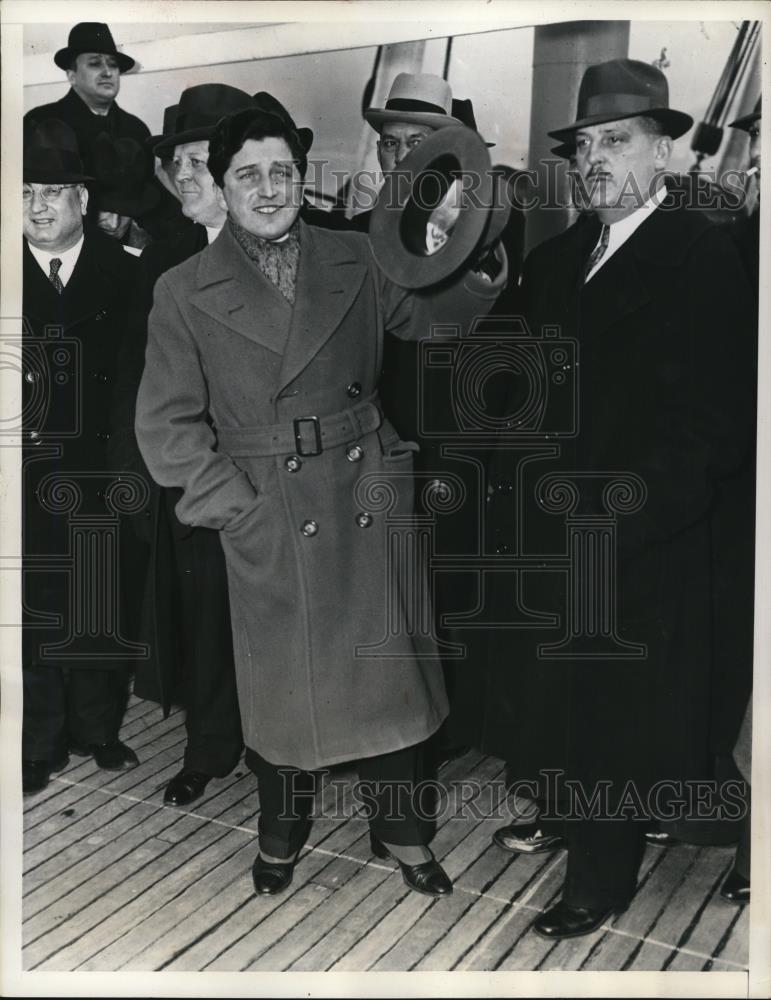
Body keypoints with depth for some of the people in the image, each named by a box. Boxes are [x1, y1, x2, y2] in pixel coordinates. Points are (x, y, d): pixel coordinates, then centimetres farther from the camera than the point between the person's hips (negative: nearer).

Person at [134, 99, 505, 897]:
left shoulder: (353, 262, 4)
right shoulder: (184, 292, -3)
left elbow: (428, 313, 17)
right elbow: (167, 426, -3)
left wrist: (496, 283, 0)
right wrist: (236, 505, -9)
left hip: (371, 501, 2)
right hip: (270, 522, -2)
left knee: (391, 666, 10)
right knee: (285, 682, 11)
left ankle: (399, 829, 32)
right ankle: (280, 832, 37)